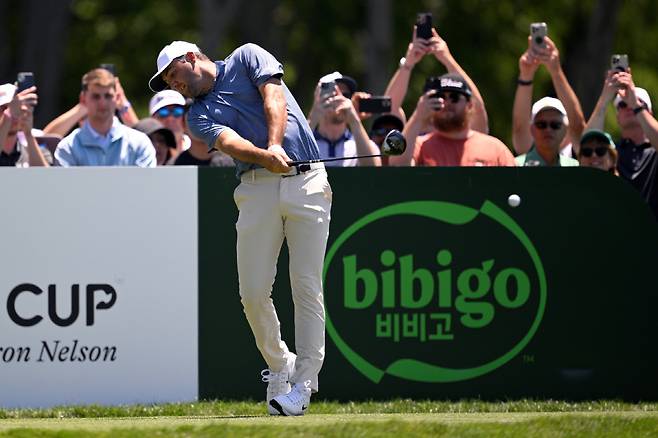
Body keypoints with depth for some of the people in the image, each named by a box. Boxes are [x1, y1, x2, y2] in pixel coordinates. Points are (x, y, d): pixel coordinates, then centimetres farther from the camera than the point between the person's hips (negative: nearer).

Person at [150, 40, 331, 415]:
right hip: (258, 186, 3)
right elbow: (230, 142, -4)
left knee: (307, 286, -10)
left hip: (307, 183, -3)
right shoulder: (200, 115, 17)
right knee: (254, 292, -7)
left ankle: (304, 382, -7)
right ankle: (279, 367, 14)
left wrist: (275, 145, -19)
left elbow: (274, 97, -2)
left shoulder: (247, 58, 15)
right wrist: (267, 157, -25)